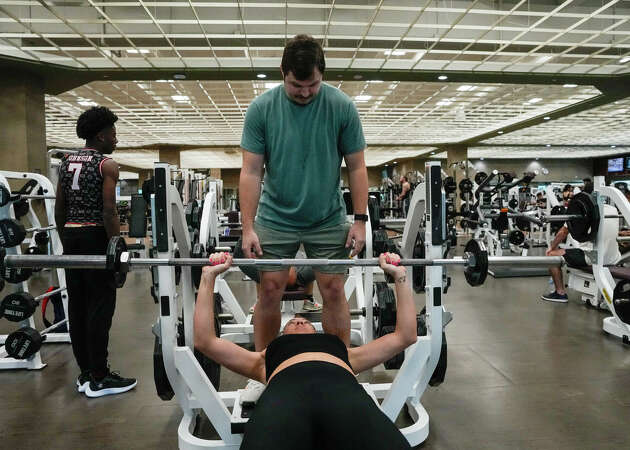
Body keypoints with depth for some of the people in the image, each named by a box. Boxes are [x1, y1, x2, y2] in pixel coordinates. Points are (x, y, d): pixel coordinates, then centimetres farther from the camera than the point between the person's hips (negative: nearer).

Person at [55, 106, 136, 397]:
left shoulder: (66, 163, 15)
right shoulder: (106, 165, -8)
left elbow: (59, 208, 15)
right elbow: (109, 211, -16)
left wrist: (65, 241, 20)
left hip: (70, 236, 8)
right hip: (95, 237, -8)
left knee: (77, 305, 11)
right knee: (100, 307, -3)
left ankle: (85, 373, 20)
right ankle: (98, 379, 3)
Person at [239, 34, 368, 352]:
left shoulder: (342, 107, -7)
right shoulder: (261, 108, -8)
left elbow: (356, 166, -2)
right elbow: (251, 172, -7)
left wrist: (360, 219, -6)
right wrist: (248, 227, -10)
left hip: (327, 220, 0)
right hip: (275, 219, 0)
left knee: (333, 291, 3)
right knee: (269, 291, 4)